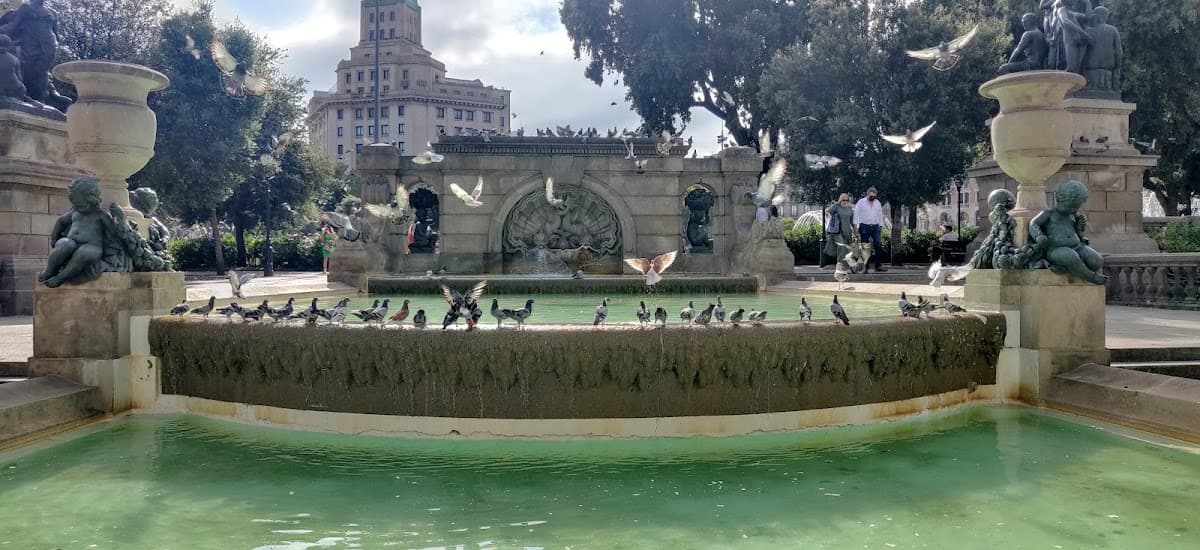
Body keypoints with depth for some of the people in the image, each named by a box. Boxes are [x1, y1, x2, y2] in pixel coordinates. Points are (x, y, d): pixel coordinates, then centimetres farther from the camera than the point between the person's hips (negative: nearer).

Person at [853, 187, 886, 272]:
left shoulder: (878, 203, 13)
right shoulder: (861, 202, 0)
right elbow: (856, 214, -2)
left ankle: (878, 266, -7)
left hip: (875, 227, 3)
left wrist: (881, 226, 12)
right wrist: (855, 226, -9)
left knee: (879, 245, -8)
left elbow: (880, 215, 18)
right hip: (864, 227, -3)